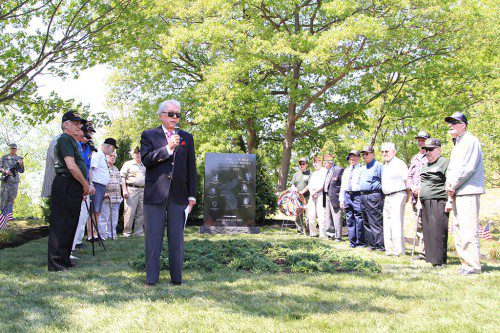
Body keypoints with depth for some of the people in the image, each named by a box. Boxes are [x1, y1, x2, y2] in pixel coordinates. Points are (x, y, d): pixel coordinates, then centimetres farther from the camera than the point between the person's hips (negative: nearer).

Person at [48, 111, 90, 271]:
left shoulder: (71, 141, 23)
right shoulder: (65, 139, -9)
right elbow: (71, 166, -20)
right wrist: (85, 184, -11)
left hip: (72, 188, 10)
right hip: (66, 186, -10)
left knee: (69, 224, 14)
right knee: (62, 224, -7)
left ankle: (64, 259, 23)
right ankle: (56, 264, -3)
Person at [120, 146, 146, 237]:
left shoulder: (144, 166, 21)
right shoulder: (128, 164, 5)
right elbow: (122, 178, -1)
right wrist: (124, 190, -10)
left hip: (142, 190, 6)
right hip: (131, 189, -5)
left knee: (141, 213, 6)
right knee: (129, 212, -8)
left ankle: (139, 232, 12)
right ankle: (127, 232, -2)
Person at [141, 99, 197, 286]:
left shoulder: (187, 138, 14)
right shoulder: (149, 135, 7)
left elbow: (191, 169, 12)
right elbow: (146, 160, -8)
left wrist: (192, 195, 7)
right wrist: (168, 148, -16)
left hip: (178, 194, 2)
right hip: (155, 193, -2)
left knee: (177, 238, 5)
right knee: (153, 238, 2)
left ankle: (177, 278, 13)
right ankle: (151, 279, 8)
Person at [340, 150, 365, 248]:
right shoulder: (346, 171, 20)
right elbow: (342, 186, 21)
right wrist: (341, 199, 14)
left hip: (358, 196, -6)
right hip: (347, 196, 6)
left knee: (359, 219, -5)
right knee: (349, 220, 8)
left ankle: (360, 242, 4)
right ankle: (352, 241, 14)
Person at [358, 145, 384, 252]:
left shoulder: (378, 165, -2)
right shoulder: (362, 168, 22)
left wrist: (383, 195, -12)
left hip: (374, 196, -8)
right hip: (363, 197, 9)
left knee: (376, 222, -10)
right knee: (366, 222, 10)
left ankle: (380, 245, -7)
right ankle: (372, 243, 16)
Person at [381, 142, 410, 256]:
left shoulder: (399, 163, -7)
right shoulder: (384, 165, 19)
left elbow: (407, 182, -6)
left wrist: (407, 197, -3)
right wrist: (385, 197, 17)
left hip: (397, 196, -9)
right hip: (387, 197, 9)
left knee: (396, 224, -12)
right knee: (387, 224, 8)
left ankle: (399, 251, -10)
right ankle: (389, 249, 14)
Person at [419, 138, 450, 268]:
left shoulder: (445, 162, -3)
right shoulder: (425, 165, 22)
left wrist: (449, 201, -17)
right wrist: (420, 199, 20)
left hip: (438, 202, -8)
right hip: (425, 203, 8)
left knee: (438, 232, -9)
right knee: (427, 231, 8)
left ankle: (439, 261, -4)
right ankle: (429, 257, 16)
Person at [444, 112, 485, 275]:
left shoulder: (470, 141, -8)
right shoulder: (457, 144, 22)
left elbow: (467, 168, -16)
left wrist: (454, 185, -10)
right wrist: (448, 184, 4)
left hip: (468, 192, -10)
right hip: (457, 193, 10)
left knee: (468, 229, -12)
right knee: (458, 227, 11)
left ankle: (473, 265, -9)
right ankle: (465, 262, 17)